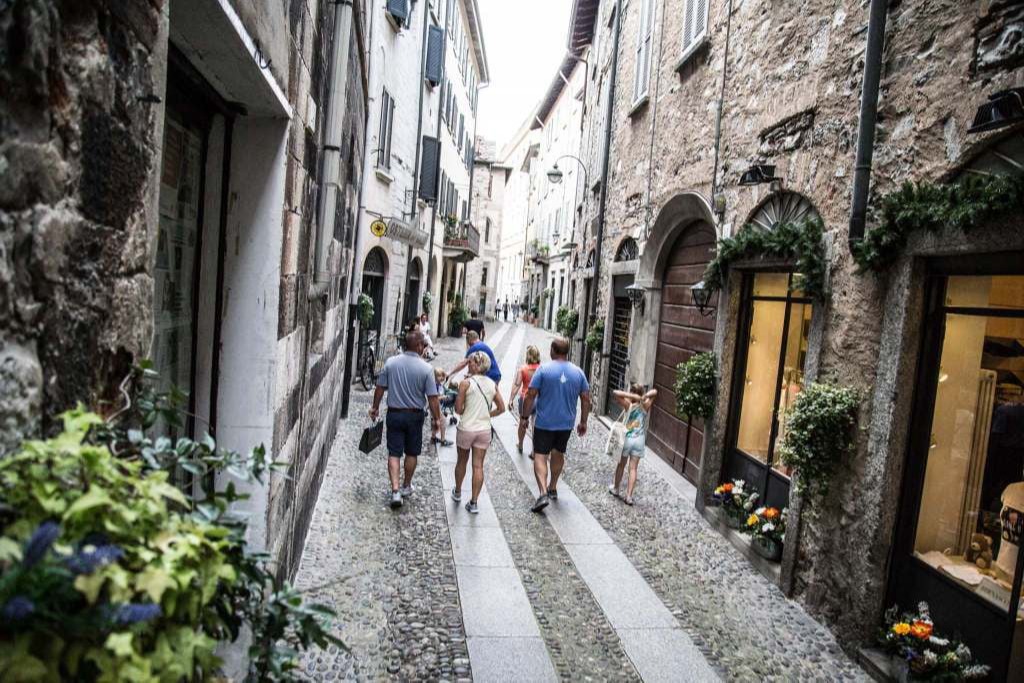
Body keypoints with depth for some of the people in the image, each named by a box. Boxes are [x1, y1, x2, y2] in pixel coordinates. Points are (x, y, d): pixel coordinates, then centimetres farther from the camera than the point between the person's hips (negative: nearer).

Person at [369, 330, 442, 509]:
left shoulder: (391, 362, -6)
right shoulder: (426, 368, -13)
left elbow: (380, 388, 1)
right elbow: (432, 397, -12)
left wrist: (375, 407, 16)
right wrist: (436, 418, 0)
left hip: (394, 414, 1)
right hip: (415, 415, -1)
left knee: (394, 453, 6)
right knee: (411, 453, 16)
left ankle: (395, 490, -5)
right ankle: (406, 487, 30)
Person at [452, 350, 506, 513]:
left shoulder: (466, 383, -13)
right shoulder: (492, 384, 1)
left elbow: (458, 409, -12)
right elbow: (501, 408, 5)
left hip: (466, 429, -2)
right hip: (484, 430, 3)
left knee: (461, 462, 19)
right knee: (478, 466, 6)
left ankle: (457, 492, 39)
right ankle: (474, 503, 6)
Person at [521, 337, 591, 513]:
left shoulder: (543, 369, -11)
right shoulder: (578, 372, 0)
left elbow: (531, 395, -12)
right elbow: (586, 399, 4)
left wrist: (525, 416, 0)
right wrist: (583, 422, 14)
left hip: (544, 422, -4)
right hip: (566, 423, 4)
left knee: (540, 456, -1)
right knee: (558, 454, 21)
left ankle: (543, 493, -17)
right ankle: (553, 488, 34)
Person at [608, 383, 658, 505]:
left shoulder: (628, 405, -13)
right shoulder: (645, 406, -4)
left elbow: (615, 393, -23)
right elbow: (654, 391, 9)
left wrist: (632, 396, -24)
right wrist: (645, 396, -11)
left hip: (627, 438, -2)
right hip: (640, 440, 2)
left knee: (621, 465, 17)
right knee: (633, 468, 5)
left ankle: (615, 489, 34)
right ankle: (629, 496, 2)